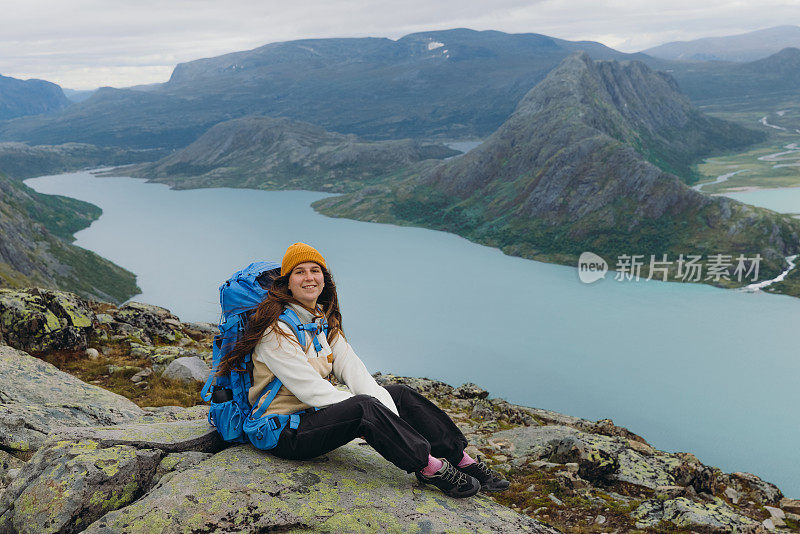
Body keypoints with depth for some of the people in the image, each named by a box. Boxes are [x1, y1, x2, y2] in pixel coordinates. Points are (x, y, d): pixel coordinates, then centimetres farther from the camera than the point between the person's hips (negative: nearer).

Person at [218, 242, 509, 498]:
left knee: (400, 394, -3)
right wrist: (374, 414, -24)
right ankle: (430, 467, -20)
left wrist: (390, 415, -15)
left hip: (317, 413, 8)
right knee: (364, 405, -32)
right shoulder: (275, 327, -17)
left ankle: (462, 460, -3)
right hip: (285, 432, -8)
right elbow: (310, 389, -23)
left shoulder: (323, 320, 9)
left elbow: (352, 369, -1)